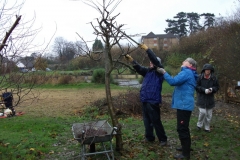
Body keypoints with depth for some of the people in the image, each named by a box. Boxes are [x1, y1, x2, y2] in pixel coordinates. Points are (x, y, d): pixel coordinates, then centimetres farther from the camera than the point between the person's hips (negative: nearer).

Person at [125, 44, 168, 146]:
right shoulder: (148, 71, 14)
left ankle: (163, 139, 13)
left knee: (156, 121, -1)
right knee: (147, 120, 16)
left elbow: (155, 60, -20)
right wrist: (131, 60, -8)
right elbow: (138, 68, 7)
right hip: (145, 100, 8)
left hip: (153, 101, -8)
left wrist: (147, 49, -21)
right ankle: (149, 137, 30)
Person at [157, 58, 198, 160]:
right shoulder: (189, 73, 21)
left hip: (184, 104, -11)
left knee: (182, 129, -6)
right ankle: (186, 147, 36)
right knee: (184, 128, 22)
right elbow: (178, 82, 21)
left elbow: (173, 81, -23)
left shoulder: (186, 72, -13)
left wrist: (164, 72, -12)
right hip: (185, 104, 11)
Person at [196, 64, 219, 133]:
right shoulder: (200, 77, -8)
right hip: (201, 98, -3)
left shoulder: (214, 78, -1)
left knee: (209, 114, 10)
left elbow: (217, 87, 5)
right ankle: (199, 125, 15)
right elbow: (197, 87, -8)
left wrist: (212, 89, -16)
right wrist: (204, 90, -21)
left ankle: (207, 127, 26)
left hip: (210, 99, 3)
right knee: (202, 112, -10)